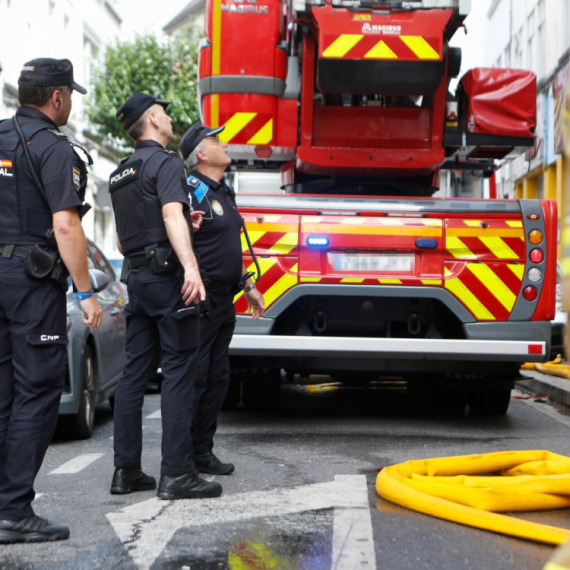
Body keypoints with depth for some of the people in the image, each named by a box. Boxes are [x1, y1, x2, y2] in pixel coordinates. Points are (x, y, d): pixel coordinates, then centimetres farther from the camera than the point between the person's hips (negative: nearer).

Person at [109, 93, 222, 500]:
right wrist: (191, 267, -37)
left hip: (138, 278, 9)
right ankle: (176, 474, -9)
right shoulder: (165, 163, -7)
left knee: (136, 372, 9)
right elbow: (172, 214, -24)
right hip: (166, 273, -9)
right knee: (179, 372, -7)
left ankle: (126, 470, 10)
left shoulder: (122, 174, 21)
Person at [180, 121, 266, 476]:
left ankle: (202, 451, 18)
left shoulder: (225, 193, 19)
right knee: (193, 377, -7)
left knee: (218, 378, 11)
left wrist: (247, 285, 24)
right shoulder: (191, 191, -11)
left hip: (224, 301, 9)